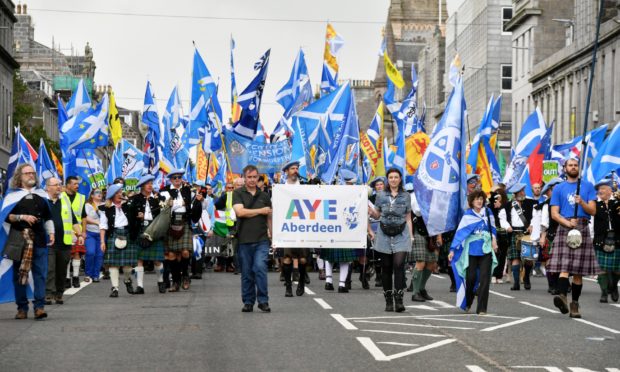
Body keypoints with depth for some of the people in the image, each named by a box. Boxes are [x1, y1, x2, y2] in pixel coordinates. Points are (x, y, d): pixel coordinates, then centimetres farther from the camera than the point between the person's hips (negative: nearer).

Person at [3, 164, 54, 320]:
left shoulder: (41, 194, 16)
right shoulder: (13, 195, 4)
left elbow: (48, 216, 21)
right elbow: (5, 216, -4)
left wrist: (51, 232, 11)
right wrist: (22, 217, -15)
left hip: (39, 238, 2)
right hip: (19, 239, -2)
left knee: (40, 272, -5)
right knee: (19, 274, 1)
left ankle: (39, 306, -6)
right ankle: (22, 307, 8)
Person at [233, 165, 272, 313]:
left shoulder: (264, 196, 14)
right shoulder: (238, 193, 4)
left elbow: (269, 217, 18)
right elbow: (240, 212, -11)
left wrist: (273, 235, 9)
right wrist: (261, 211, -4)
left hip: (261, 239, 1)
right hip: (244, 239, -1)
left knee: (260, 268, -13)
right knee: (246, 273, 4)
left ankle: (263, 301, -6)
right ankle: (248, 302, 14)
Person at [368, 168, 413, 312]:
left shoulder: (406, 196, 7)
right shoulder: (381, 196, 7)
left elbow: (408, 218, 9)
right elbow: (377, 215, 14)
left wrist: (411, 236, 2)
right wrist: (371, 212, -9)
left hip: (401, 235, -1)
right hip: (384, 235, 1)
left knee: (399, 265, -16)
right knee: (386, 267, 4)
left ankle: (399, 300, -16)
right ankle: (388, 301, 12)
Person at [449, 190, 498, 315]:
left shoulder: (487, 212, 5)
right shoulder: (468, 215, -4)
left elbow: (492, 227, 20)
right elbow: (460, 232, -8)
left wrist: (494, 239, 7)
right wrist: (452, 250, -13)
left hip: (486, 250, 2)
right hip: (471, 251, -2)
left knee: (484, 279, -5)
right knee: (470, 277, -1)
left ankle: (481, 308, -2)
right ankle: (467, 304, 24)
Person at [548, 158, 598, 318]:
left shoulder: (588, 186, 13)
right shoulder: (559, 188, 11)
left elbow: (593, 210, 6)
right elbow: (554, 213, 4)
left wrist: (582, 203, -14)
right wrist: (567, 223, -13)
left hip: (582, 229, 1)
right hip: (564, 229, -1)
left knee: (578, 271, 1)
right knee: (564, 267, -17)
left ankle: (574, 304, 4)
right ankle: (562, 296, -33)